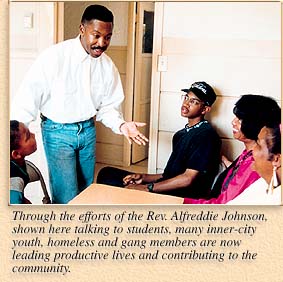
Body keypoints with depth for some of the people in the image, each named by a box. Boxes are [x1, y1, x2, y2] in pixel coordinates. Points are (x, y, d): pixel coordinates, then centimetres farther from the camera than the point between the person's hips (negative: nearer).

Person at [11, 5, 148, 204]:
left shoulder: (108, 65, -3)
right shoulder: (55, 56, -19)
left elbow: (108, 105, 5)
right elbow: (29, 98, -15)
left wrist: (121, 125, -15)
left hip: (88, 130, 5)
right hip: (58, 131, -5)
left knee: (86, 191, 14)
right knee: (67, 197, -6)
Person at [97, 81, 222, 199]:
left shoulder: (206, 135, -10)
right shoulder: (181, 134, 20)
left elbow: (188, 179, -18)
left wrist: (147, 188, -15)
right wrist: (143, 177, 5)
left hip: (184, 197, -9)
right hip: (169, 190, 9)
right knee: (106, 173, 1)